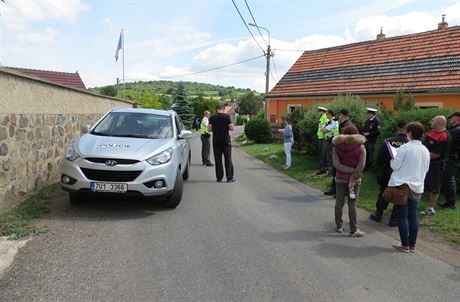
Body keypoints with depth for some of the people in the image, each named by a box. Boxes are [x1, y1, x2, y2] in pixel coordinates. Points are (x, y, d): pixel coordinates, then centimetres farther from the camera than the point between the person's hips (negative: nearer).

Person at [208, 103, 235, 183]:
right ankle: (229, 177, 4)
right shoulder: (226, 116, -6)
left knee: (218, 160, 7)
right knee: (228, 159, 4)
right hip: (226, 140, -2)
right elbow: (231, 128, -10)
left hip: (216, 141, 2)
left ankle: (219, 178, 8)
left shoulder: (212, 117, 1)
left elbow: (209, 129, -1)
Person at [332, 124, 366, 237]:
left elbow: (336, 164, -12)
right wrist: (353, 177, -14)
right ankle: (353, 230, 6)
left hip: (340, 178, 1)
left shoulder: (337, 146, -1)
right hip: (355, 179, -1)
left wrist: (352, 171, -14)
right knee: (352, 204, 2)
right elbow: (361, 165, -13)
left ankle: (339, 226, 21)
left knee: (339, 202, 12)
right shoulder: (361, 147, -4)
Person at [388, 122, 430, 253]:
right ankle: (412, 245, 19)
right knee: (413, 216, 12)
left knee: (402, 216, 3)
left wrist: (392, 158, 5)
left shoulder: (405, 148, -14)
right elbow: (426, 169, 15)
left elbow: (395, 166, -13)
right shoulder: (425, 150, 6)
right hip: (417, 187, 6)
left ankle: (405, 245, 10)